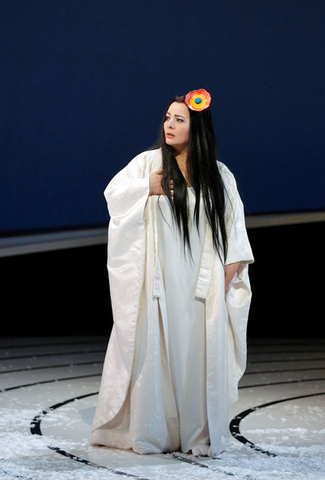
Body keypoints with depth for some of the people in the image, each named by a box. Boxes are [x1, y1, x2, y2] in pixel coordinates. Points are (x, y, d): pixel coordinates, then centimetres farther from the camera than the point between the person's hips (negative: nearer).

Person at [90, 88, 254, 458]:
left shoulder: (219, 176, 6)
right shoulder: (149, 162, 4)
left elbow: (233, 226, 7)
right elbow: (114, 193, 1)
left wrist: (230, 270, -1)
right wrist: (150, 187, -11)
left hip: (201, 285, 1)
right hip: (159, 281, -1)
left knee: (199, 353, 0)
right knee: (154, 349, 0)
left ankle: (200, 435, 7)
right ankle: (150, 432, 7)